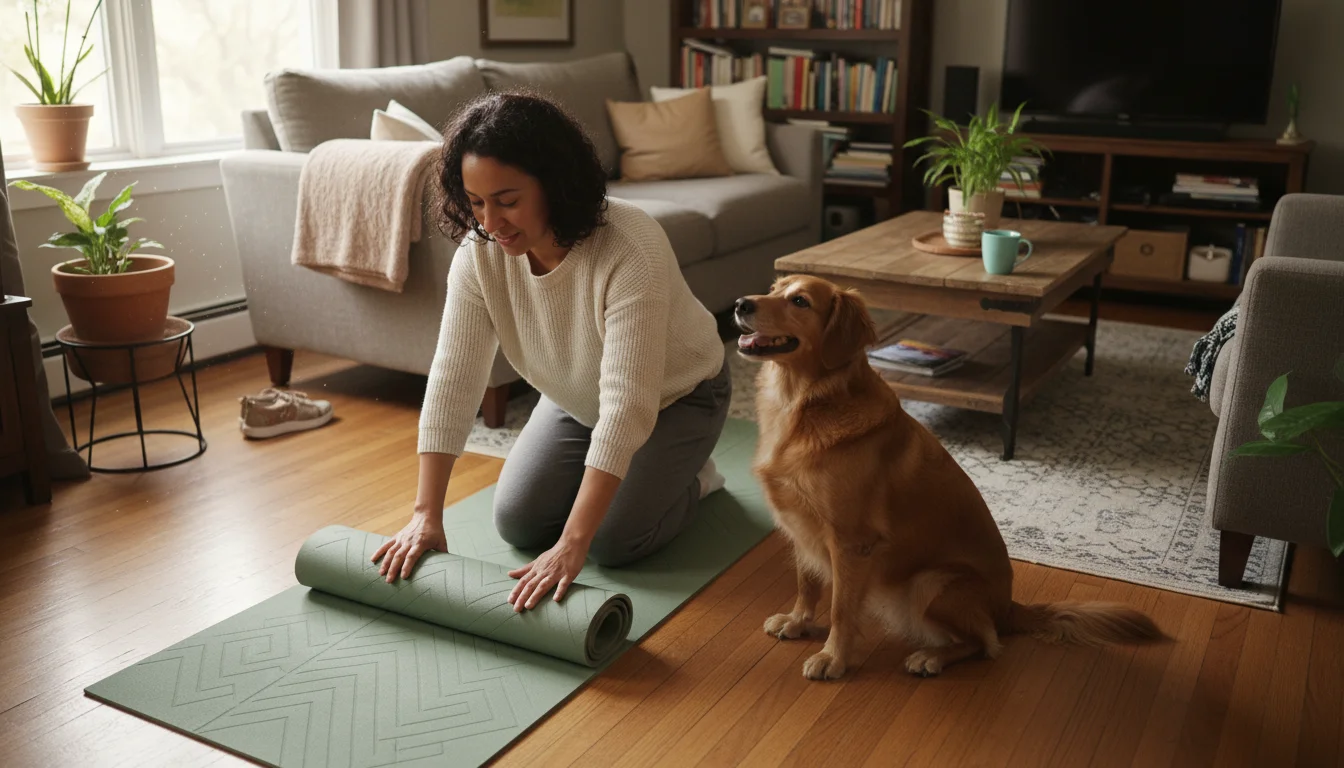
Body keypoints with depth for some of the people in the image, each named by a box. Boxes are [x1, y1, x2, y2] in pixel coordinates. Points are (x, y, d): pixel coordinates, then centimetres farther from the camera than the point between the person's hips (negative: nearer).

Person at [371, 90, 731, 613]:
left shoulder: (632, 251, -40)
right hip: (576, 399, 5)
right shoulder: (481, 250, -24)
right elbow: (453, 378, -24)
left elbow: (627, 406, -44)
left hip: (674, 396, -5)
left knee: (613, 541, -16)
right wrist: (426, 514, -29)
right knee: (517, 523, -3)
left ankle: (688, 477, 13)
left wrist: (572, 546, -47)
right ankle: (606, 472, 22)